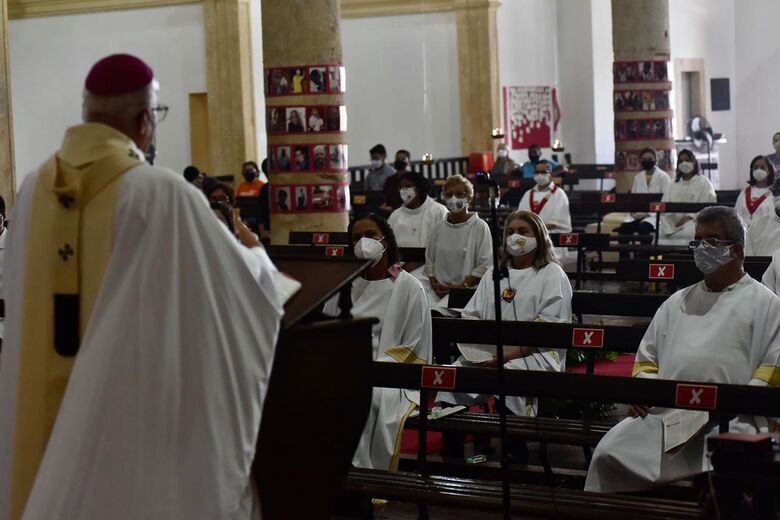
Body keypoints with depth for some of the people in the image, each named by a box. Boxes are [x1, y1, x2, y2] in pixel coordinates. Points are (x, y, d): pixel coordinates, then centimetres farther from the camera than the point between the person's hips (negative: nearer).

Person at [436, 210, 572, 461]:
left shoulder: (552, 275, 5)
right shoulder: (494, 274, 24)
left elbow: (550, 328, -7)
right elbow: (471, 316, 17)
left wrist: (510, 354, -17)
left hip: (535, 354, -5)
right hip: (487, 354, 5)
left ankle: (517, 456, -22)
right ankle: (452, 455, -15)